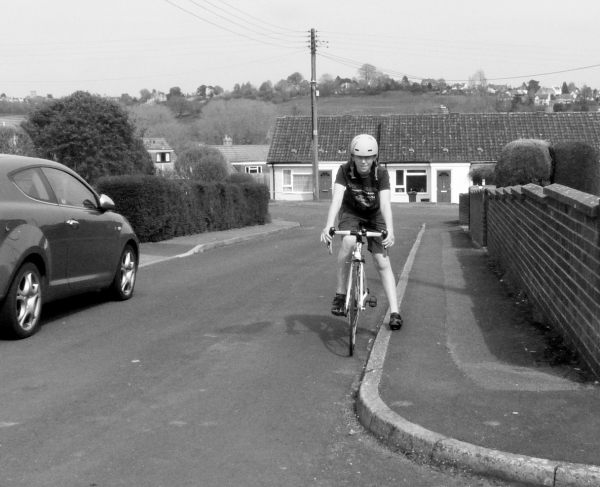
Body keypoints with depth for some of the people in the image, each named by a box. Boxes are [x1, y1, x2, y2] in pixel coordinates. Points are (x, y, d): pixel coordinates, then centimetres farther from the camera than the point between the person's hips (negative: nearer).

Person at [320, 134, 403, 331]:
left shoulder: (381, 174, -24)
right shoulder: (345, 171, -24)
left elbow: (385, 203, -33)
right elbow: (336, 198, -33)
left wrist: (390, 230, -47)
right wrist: (328, 226, -47)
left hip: (374, 216, 1)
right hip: (350, 213, -1)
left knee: (382, 262, -10)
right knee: (348, 242, -33)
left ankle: (394, 311, -5)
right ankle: (340, 293, -20)